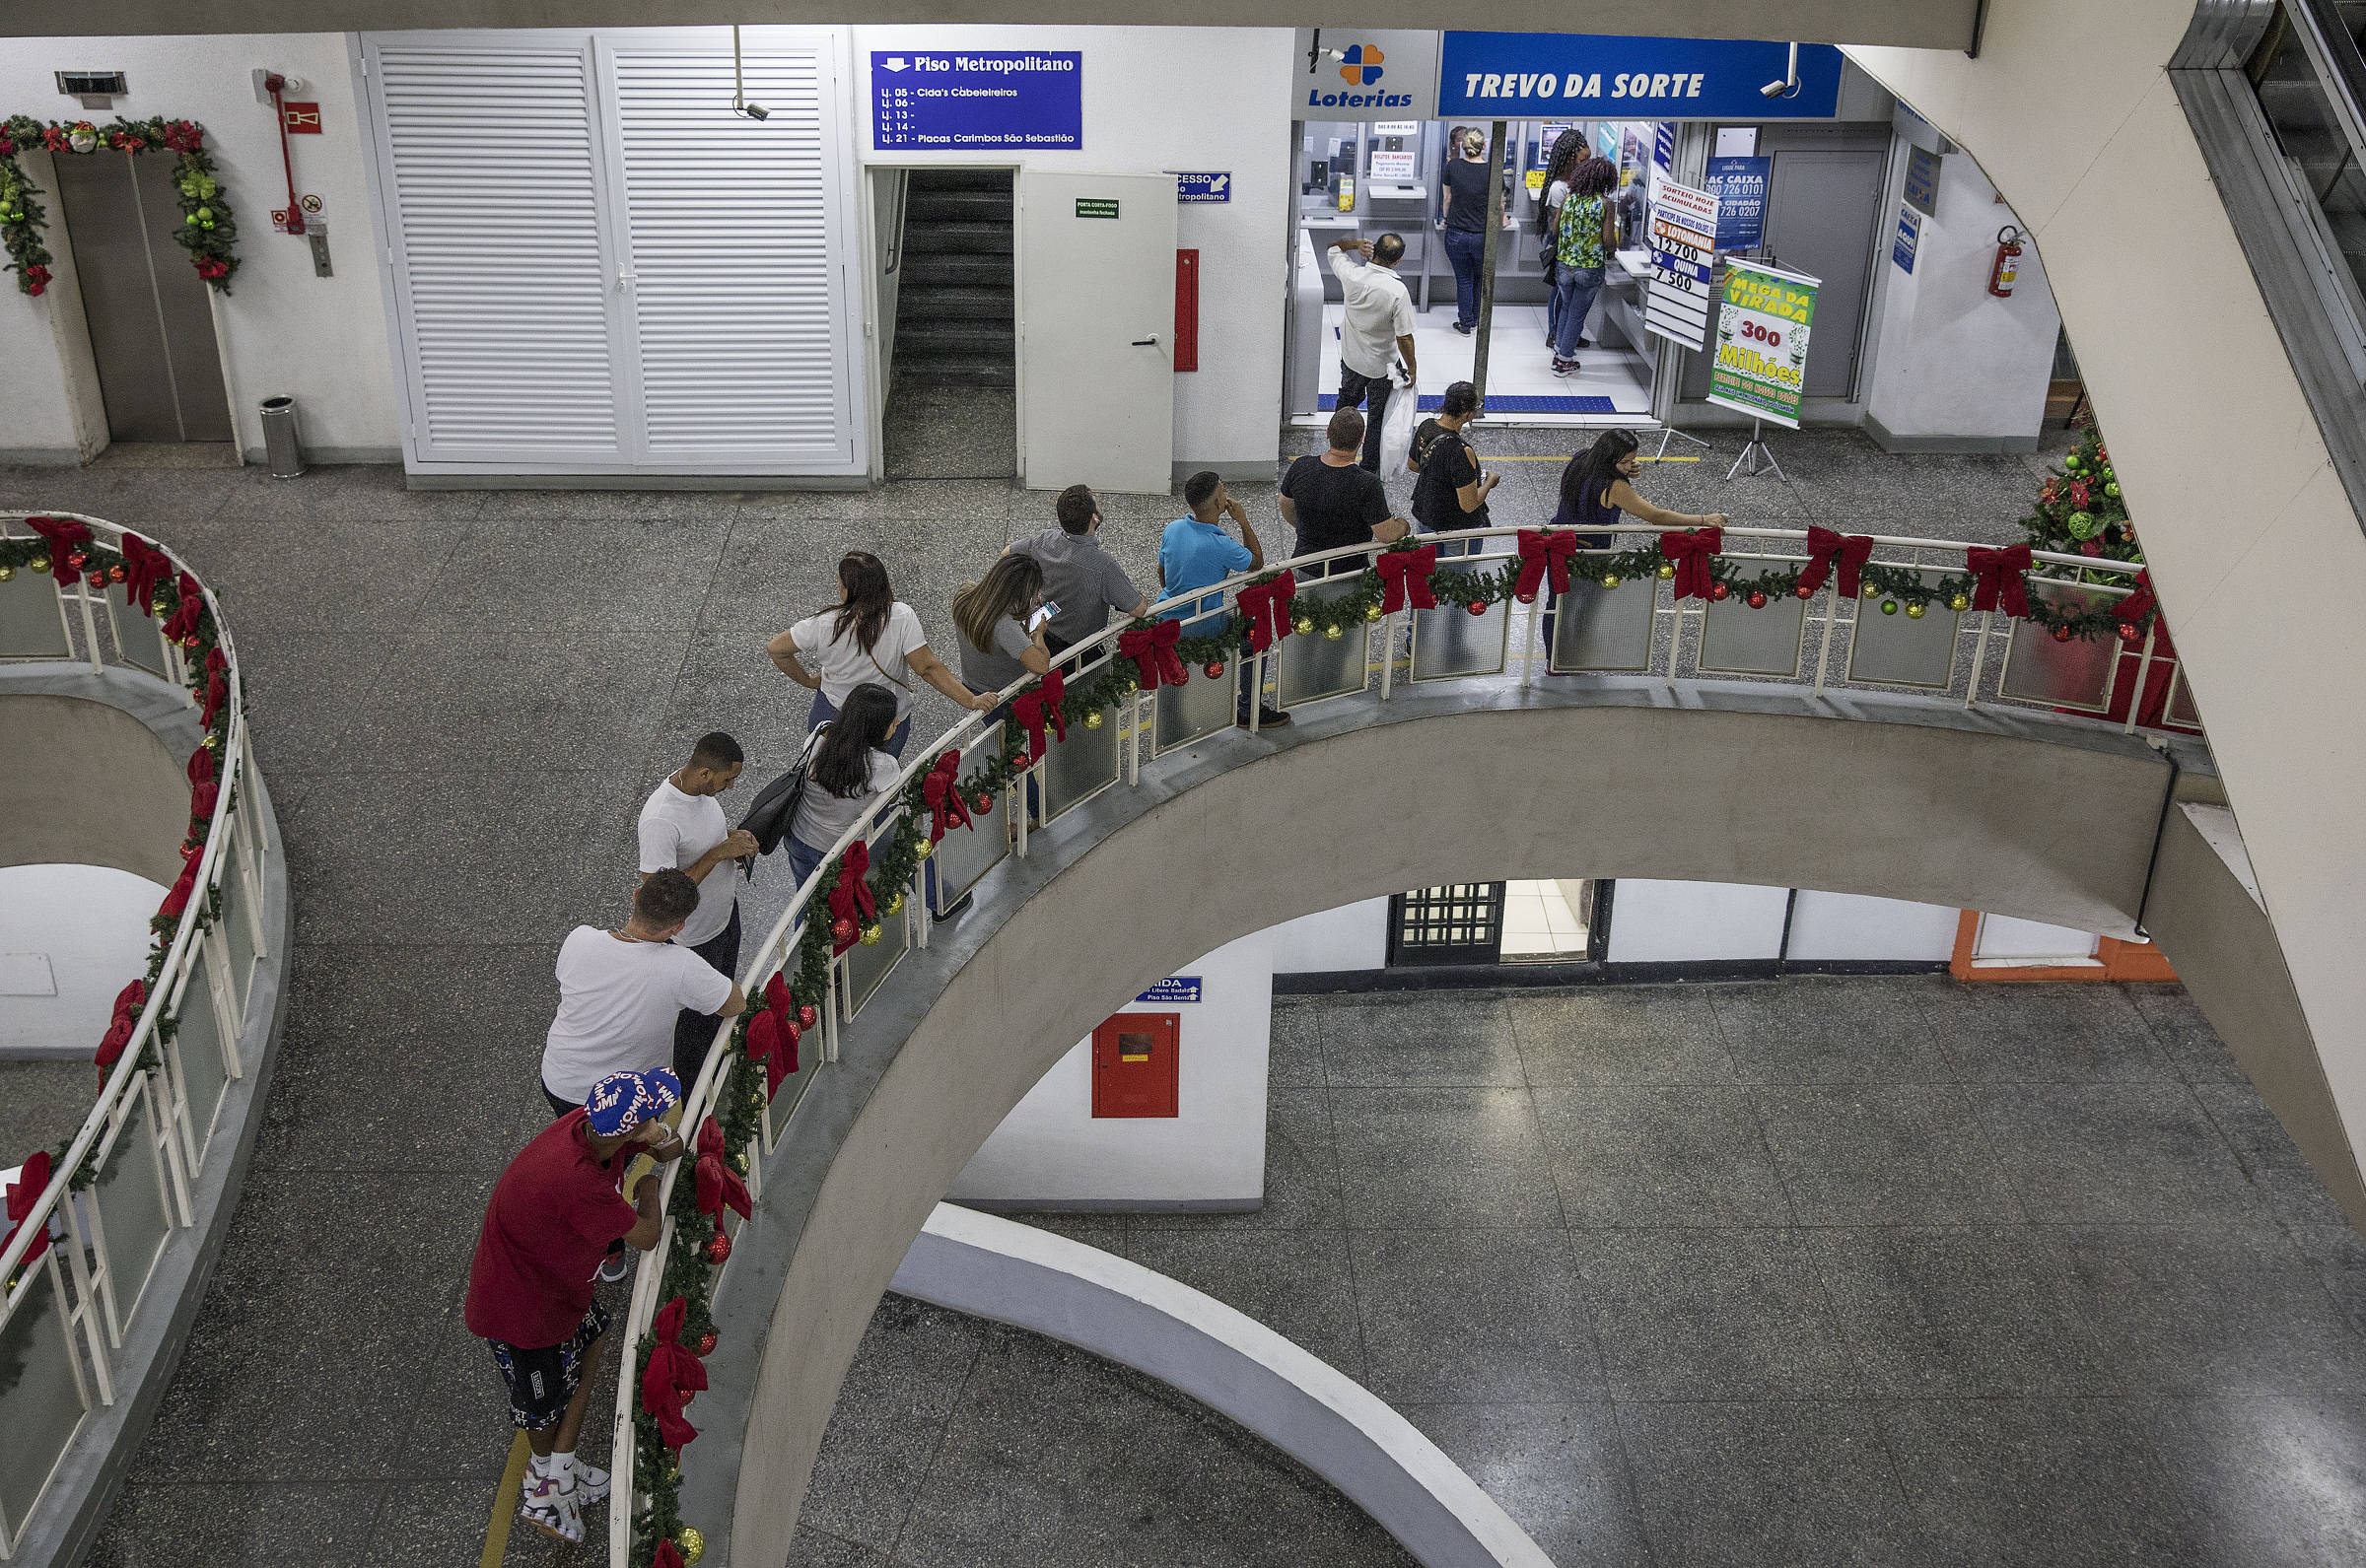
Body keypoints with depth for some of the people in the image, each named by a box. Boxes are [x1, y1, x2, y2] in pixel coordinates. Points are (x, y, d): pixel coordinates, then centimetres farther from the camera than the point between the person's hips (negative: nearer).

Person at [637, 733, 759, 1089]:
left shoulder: (699, 786, -11)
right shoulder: (660, 819, -38)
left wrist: (732, 837, -11)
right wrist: (719, 853, -34)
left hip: (726, 909, 8)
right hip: (697, 935, -8)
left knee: (725, 992, 31)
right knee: (698, 1011, 16)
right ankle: (689, 1086, 40)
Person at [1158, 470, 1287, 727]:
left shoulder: (1172, 529, -6)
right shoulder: (1221, 546, -26)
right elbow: (1257, 563, -6)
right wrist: (1243, 521, -7)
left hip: (1166, 619, 7)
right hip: (1200, 628, -7)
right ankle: (1248, 710, 19)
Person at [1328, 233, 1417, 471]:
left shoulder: (1352, 275, -20)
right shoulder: (1398, 292, -30)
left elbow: (1334, 247, 3)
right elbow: (1404, 338, -24)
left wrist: (1357, 244, -14)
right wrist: (1411, 369, -10)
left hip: (1351, 358, 4)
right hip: (1381, 365, -4)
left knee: (1347, 399, 30)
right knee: (1377, 417, 14)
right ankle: (1370, 468, 25)